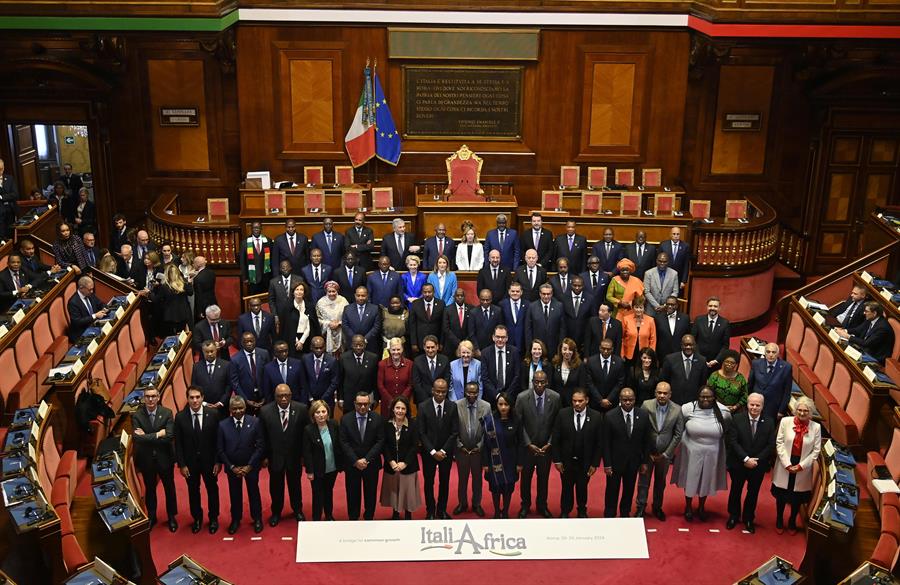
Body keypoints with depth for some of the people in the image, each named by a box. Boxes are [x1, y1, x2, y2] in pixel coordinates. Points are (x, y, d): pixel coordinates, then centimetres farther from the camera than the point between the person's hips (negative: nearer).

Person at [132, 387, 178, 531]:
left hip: (164, 457, 0)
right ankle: (151, 516, 39)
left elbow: (170, 436, -23)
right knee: (150, 489, 20)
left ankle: (171, 516, 34)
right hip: (146, 459, 1)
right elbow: (138, 438, -23)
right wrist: (158, 435, -25)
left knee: (169, 487, 15)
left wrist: (147, 436, -22)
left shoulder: (167, 413, -13)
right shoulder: (136, 415, -11)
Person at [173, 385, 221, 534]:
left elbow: (218, 439, -8)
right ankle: (197, 518, 37)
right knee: (193, 491, 17)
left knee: (212, 489, 15)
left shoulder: (213, 414, -14)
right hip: (190, 461, 1)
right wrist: (181, 464, -8)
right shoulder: (180, 417, -11)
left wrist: (218, 461, -8)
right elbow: (178, 443, -5)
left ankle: (213, 518, 35)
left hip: (209, 460, -1)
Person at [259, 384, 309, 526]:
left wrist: (305, 454, -5)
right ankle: (276, 512, 42)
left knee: (295, 483, 21)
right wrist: (264, 456, -5)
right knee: (275, 485, 19)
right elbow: (262, 436, -7)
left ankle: (297, 510, 44)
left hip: (295, 455, 0)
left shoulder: (301, 409, -17)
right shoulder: (265, 411, -16)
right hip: (274, 455, 0)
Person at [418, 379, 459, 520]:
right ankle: (430, 511, 23)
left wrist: (443, 451, -11)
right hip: (429, 452, -1)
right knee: (429, 482, 9)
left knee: (444, 482, 11)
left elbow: (455, 432, -5)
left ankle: (442, 510, 26)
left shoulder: (452, 406, -7)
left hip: (446, 452, 1)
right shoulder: (423, 406, -10)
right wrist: (433, 451, -14)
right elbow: (421, 432, -9)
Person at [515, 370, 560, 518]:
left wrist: (549, 444, -9)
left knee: (544, 478, 15)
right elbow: (519, 424, -8)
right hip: (527, 446, -1)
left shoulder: (555, 398, -11)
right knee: (526, 477, 13)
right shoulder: (522, 398, -15)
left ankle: (542, 506, 34)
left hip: (546, 446, 1)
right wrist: (529, 444, -11)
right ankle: (525, 506, 32)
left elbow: (556, 423, -4)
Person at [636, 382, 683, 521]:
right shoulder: (646, 405, -16)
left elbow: (678, 435, -6)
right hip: (647, 451, -1)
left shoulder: (677, 410, -14)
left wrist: (666, 454, -7)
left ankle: (657, 507, 37)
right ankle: (640, 508, 26)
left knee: (661, 482, 18)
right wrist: (647, 452, -9)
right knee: (643, 481, 10)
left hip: (665, 454, 1)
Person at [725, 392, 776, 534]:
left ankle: (748, 519, 35)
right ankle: (733, 516, 35)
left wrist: (756, 460, -17)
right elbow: (732, 441, -15)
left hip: (758, 465, 1)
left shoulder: (769, 422, -7)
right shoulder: (737, 419, -11)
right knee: (735, 491, 16)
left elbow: (771, 445, -8)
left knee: (753, 493, 16)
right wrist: (746, 459, -21)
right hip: (738, 464, -1)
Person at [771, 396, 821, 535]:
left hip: (803, 469, 0)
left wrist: (801, 466, -13)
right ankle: (779, 521, 36)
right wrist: (787, 464, -14)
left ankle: (792, 522, 38)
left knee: (797, 498, 15)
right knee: (781, 495, 14)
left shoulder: (816, 427, -9)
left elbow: (816, 450, -6)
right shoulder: (785, 421, -9)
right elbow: (779, 443, -8)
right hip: (784, 466, 0)